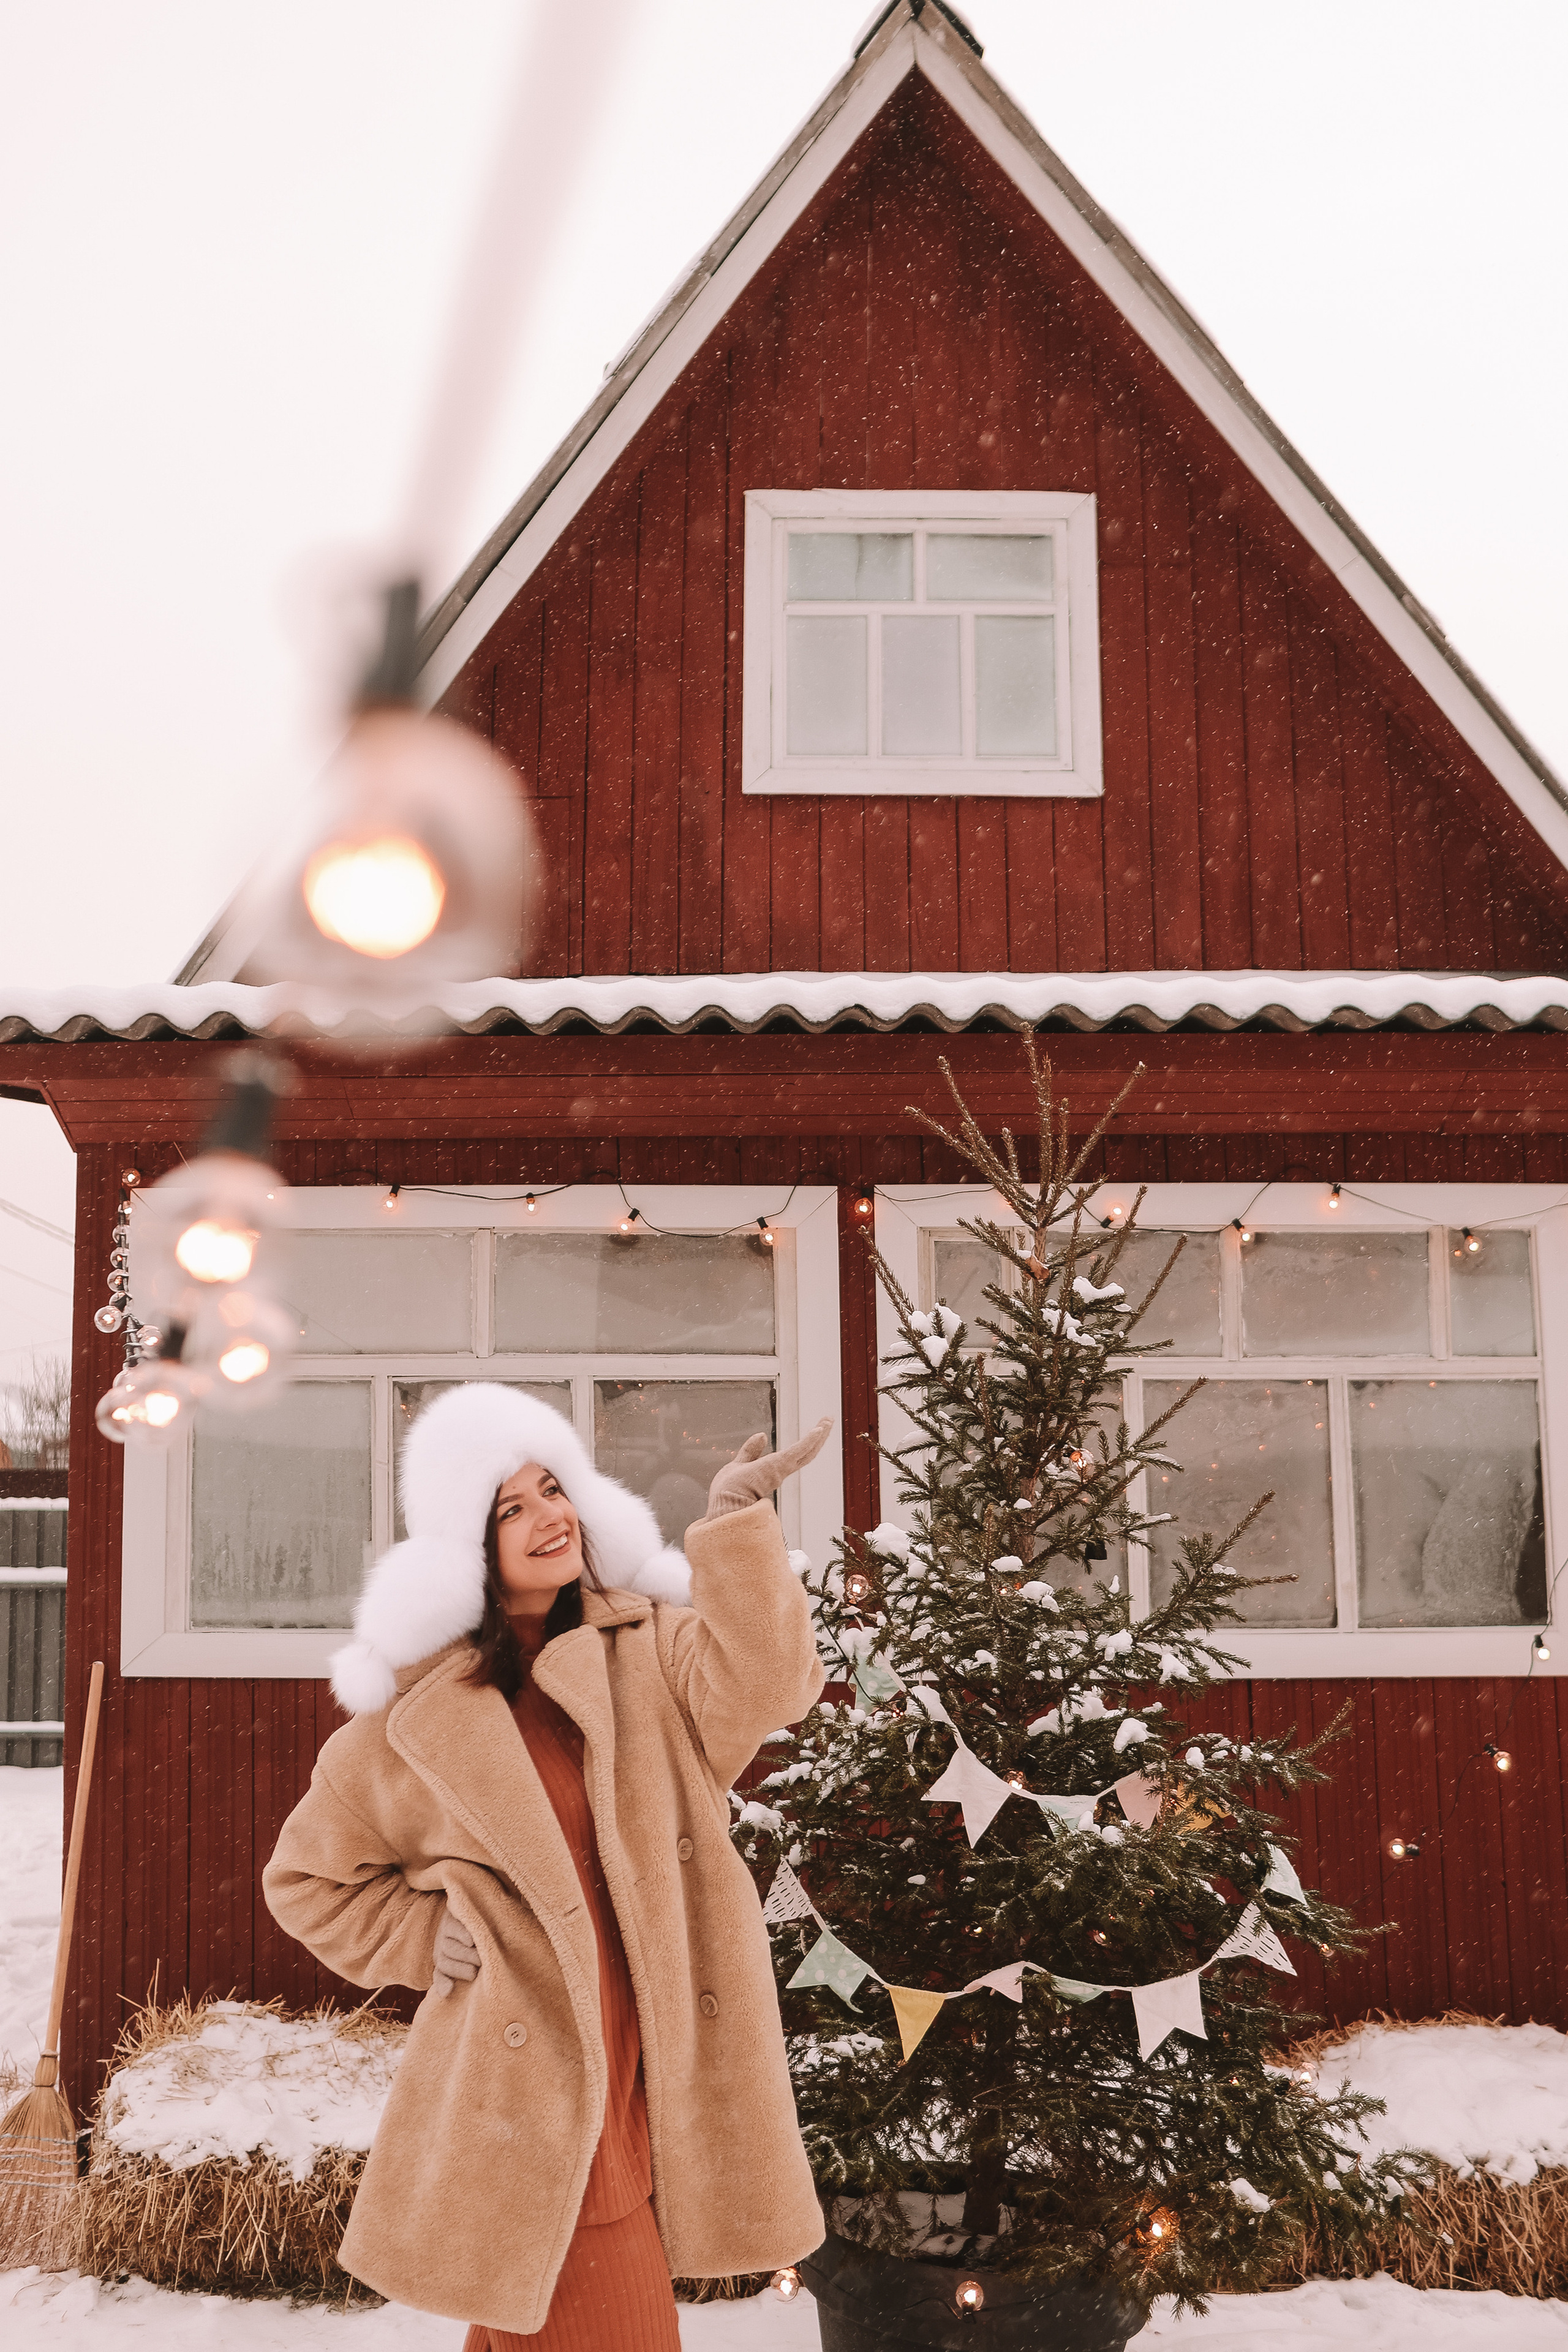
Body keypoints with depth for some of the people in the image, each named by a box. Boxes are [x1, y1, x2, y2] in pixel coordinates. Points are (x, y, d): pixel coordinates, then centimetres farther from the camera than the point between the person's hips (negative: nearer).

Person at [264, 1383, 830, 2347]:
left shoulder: (651, 1644, 5)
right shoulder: (426, 1707, 2)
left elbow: (761, 1685, -18)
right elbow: (308, 1877, 14)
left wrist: (739, 1526, -26)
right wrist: (426, 1939, 0)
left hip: (657, 2070, 2)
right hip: (526, 2079, -2)